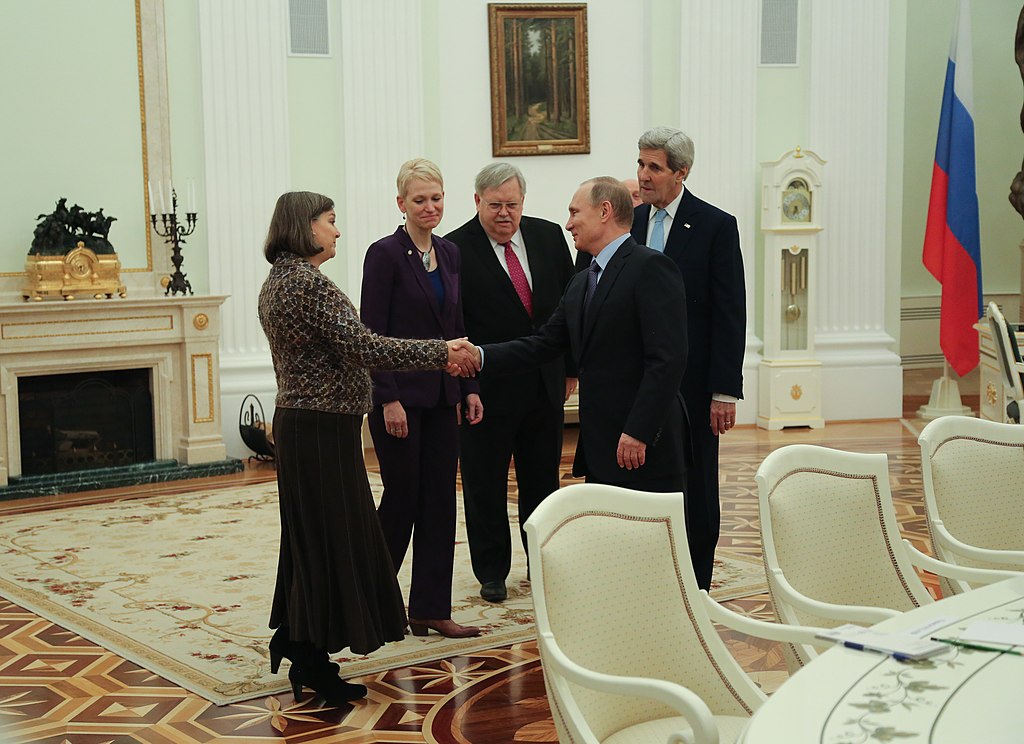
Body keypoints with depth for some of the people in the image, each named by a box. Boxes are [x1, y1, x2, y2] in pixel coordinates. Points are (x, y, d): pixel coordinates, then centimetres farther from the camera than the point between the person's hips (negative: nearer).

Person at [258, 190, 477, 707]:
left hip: (297, 421, 10)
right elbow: (363, 347, -24)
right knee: (331, 537, -2)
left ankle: (296, 644, 25)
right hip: (324, 428, -10)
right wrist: (443, 354, -19)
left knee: (310, 537, 16)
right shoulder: (309, 282, -18)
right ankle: (312, 667, 5)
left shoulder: (277, 281, 13)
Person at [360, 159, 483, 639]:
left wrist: (469, 387, 8)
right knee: (402, 500, 0)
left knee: (440, 502, 7)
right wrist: (388, 400, -17)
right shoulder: (385, 254, -9)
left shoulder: (449, 254, 11)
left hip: (441, 396, 7)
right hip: (400, 396, -7)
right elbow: (372, 335, -12)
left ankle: (430, 609, 15)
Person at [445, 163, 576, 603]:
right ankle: (492, 574, 21)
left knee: (542, 482, 15)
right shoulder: (456, 249, -11)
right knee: (485, 486, 7)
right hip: (486, 390, -4)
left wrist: (571, 367, 9)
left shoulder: (549, 237, 3)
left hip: (545, 385, 4)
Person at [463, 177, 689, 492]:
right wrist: (480, 356, 1)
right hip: (598, 450, 9)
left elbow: (667, 359, -18)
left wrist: (638, 433, -21)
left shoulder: (651, 268, -11)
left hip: (645, 448, -9)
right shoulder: (581, 283, 19)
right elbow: (543, 344, 15)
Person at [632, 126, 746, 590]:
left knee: (694, 487, 4)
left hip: (691, 381, -4)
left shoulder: (716, 226, -6)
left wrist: (725, 391, -13)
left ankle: (694, 591, 14)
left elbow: (730, 314, -8)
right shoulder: (630, 221, 9)